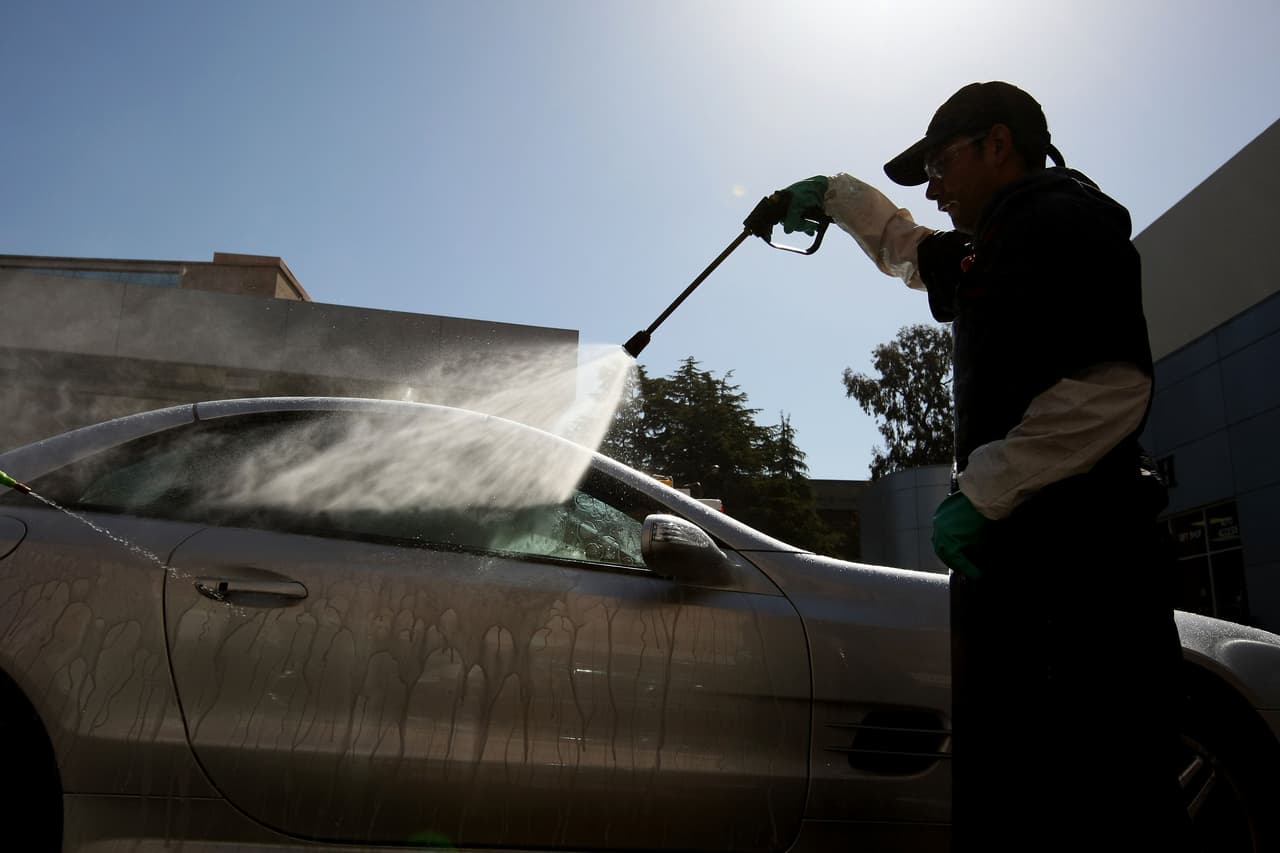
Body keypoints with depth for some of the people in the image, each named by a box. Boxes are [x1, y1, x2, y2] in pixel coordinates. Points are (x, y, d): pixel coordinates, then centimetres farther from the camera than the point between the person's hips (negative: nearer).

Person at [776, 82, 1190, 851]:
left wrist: (981, 494, -20)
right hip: (1012, 554, 10)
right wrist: (836, 196, 38)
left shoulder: (1062, 217, -4)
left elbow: (1112, 387, -18)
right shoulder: (993, 247, 24)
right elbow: (906, 250, 46)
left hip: (1077, 554, -10)